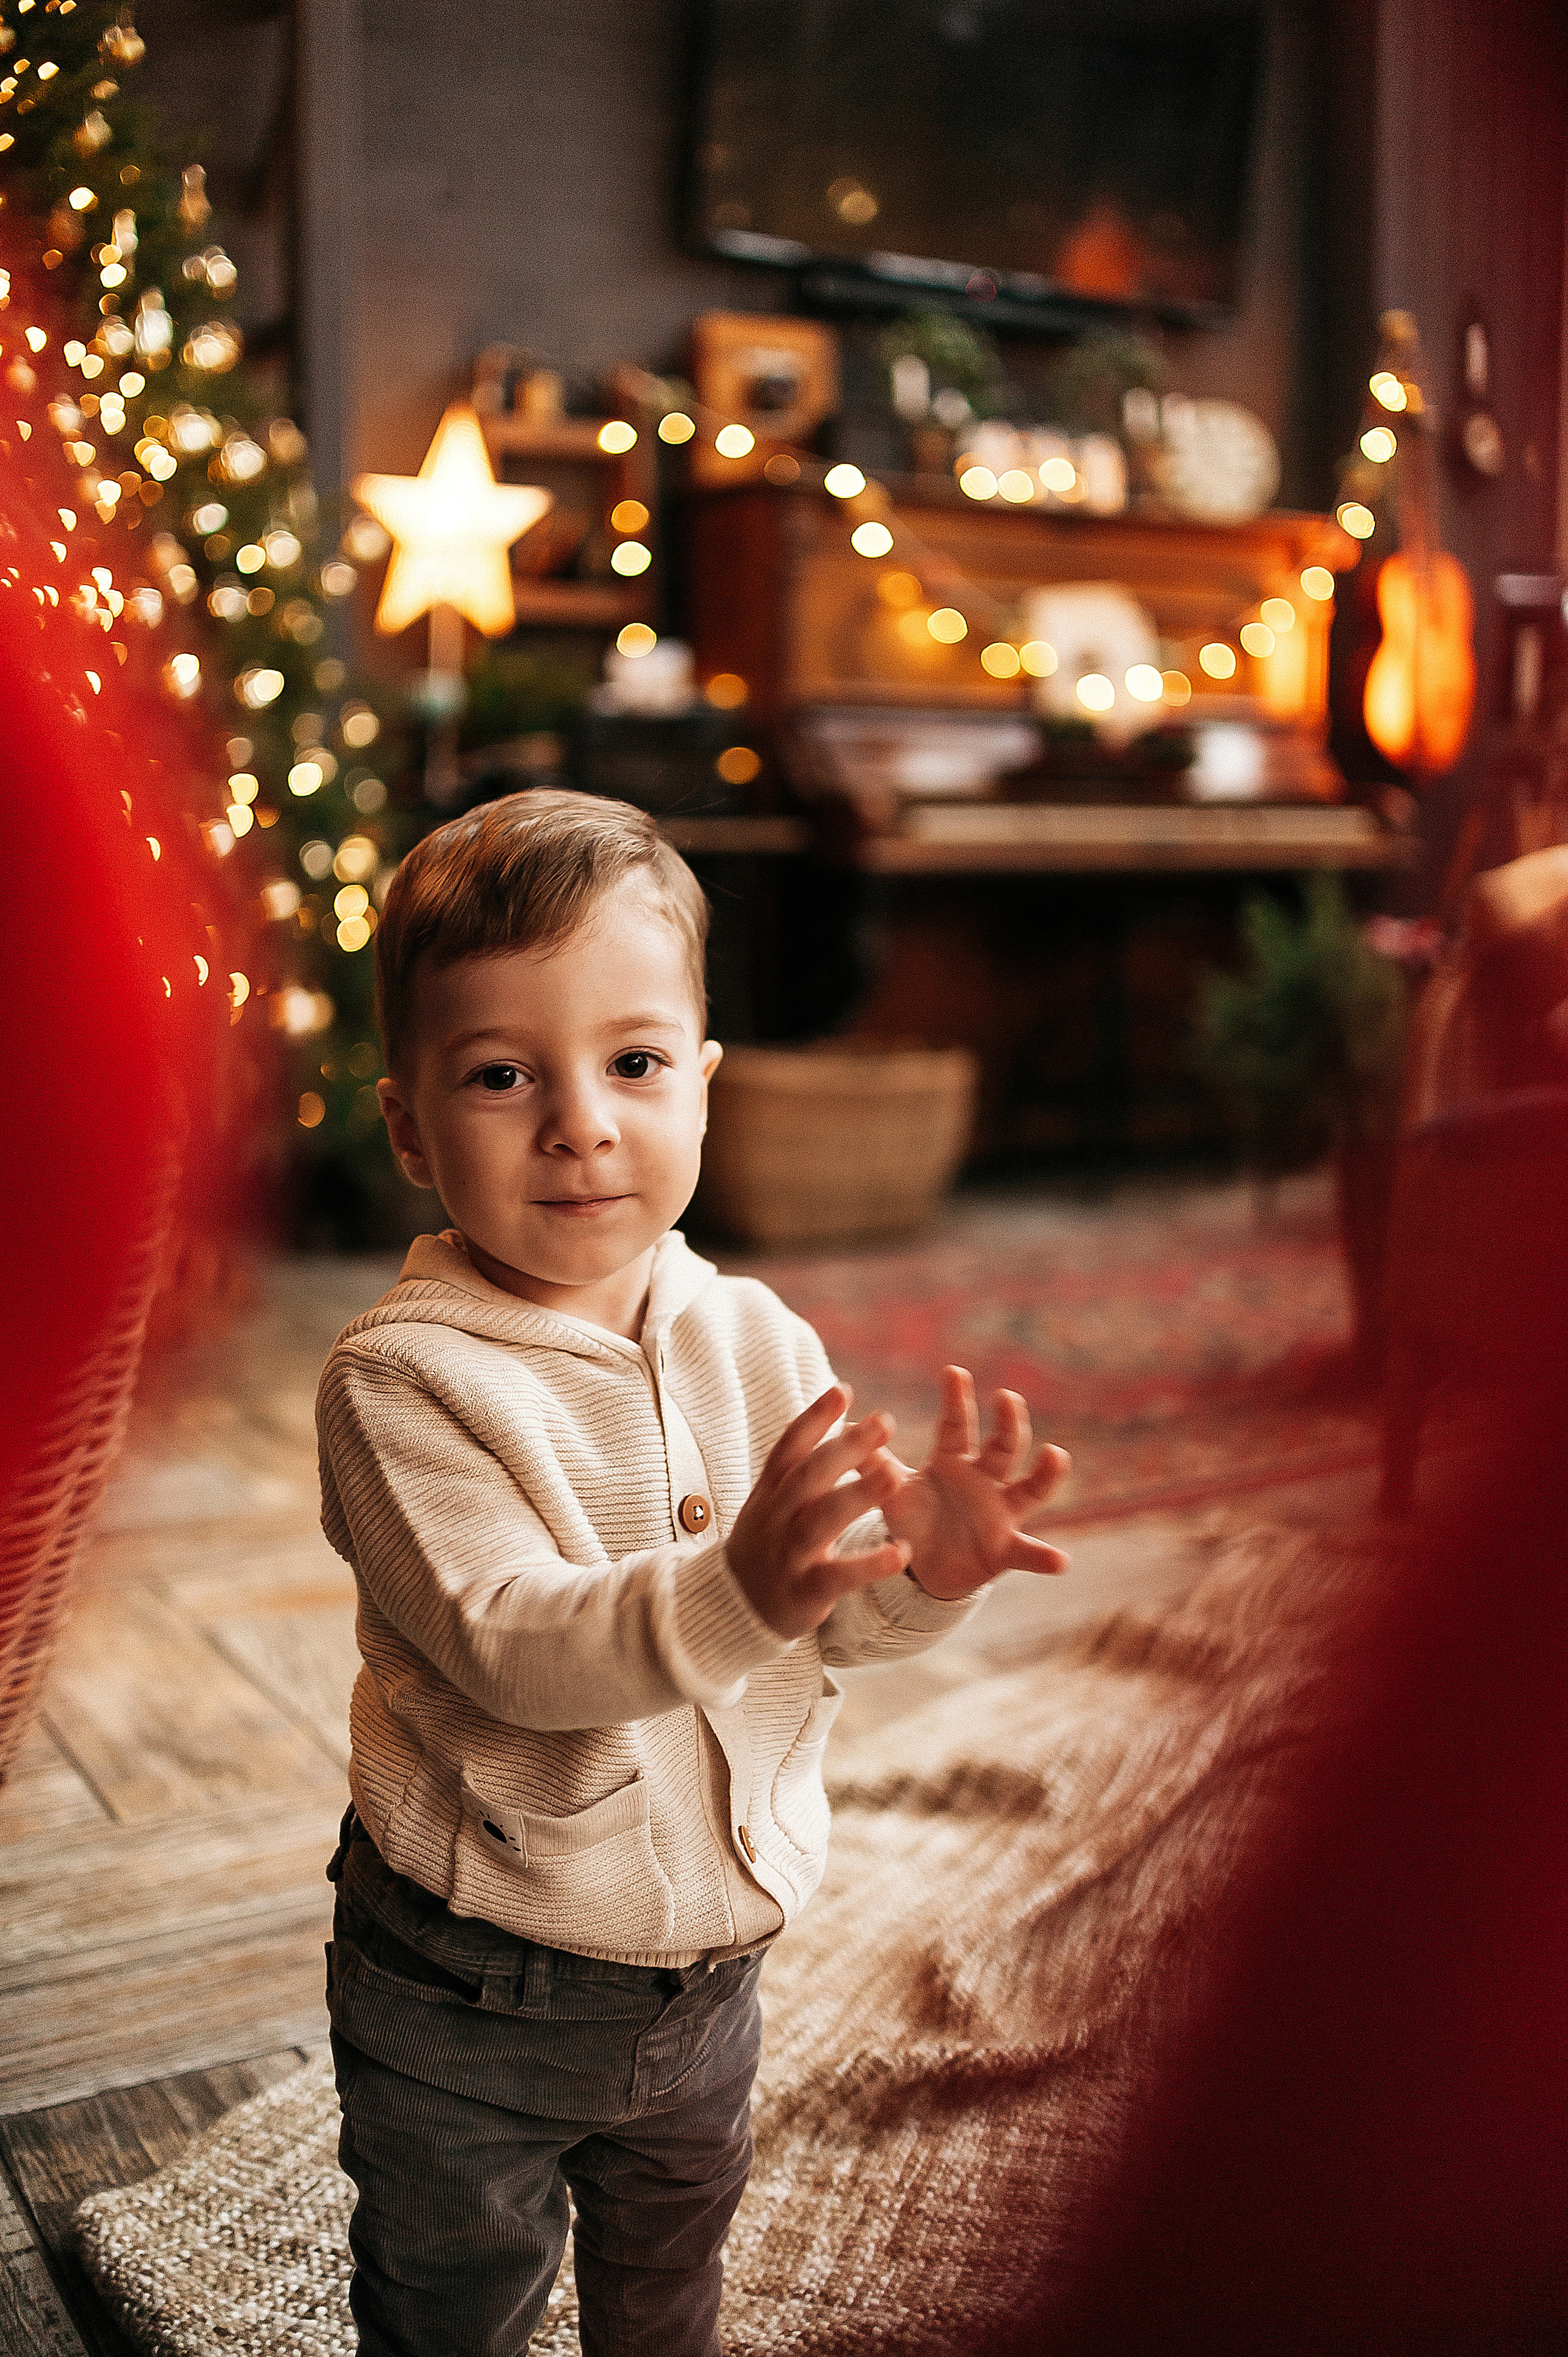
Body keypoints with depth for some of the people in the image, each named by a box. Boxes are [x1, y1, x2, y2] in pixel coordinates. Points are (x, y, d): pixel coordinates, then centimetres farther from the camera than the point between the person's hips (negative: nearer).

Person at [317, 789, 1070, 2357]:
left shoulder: (757, 1341, -8)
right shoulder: (403, 1375, -22)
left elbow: (840, 1628, -6)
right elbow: (503, 1644, -32)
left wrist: (922, 1566, -28)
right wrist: (735, 1590, -48)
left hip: (712, 1959, 5)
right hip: (471, 2002, -4)